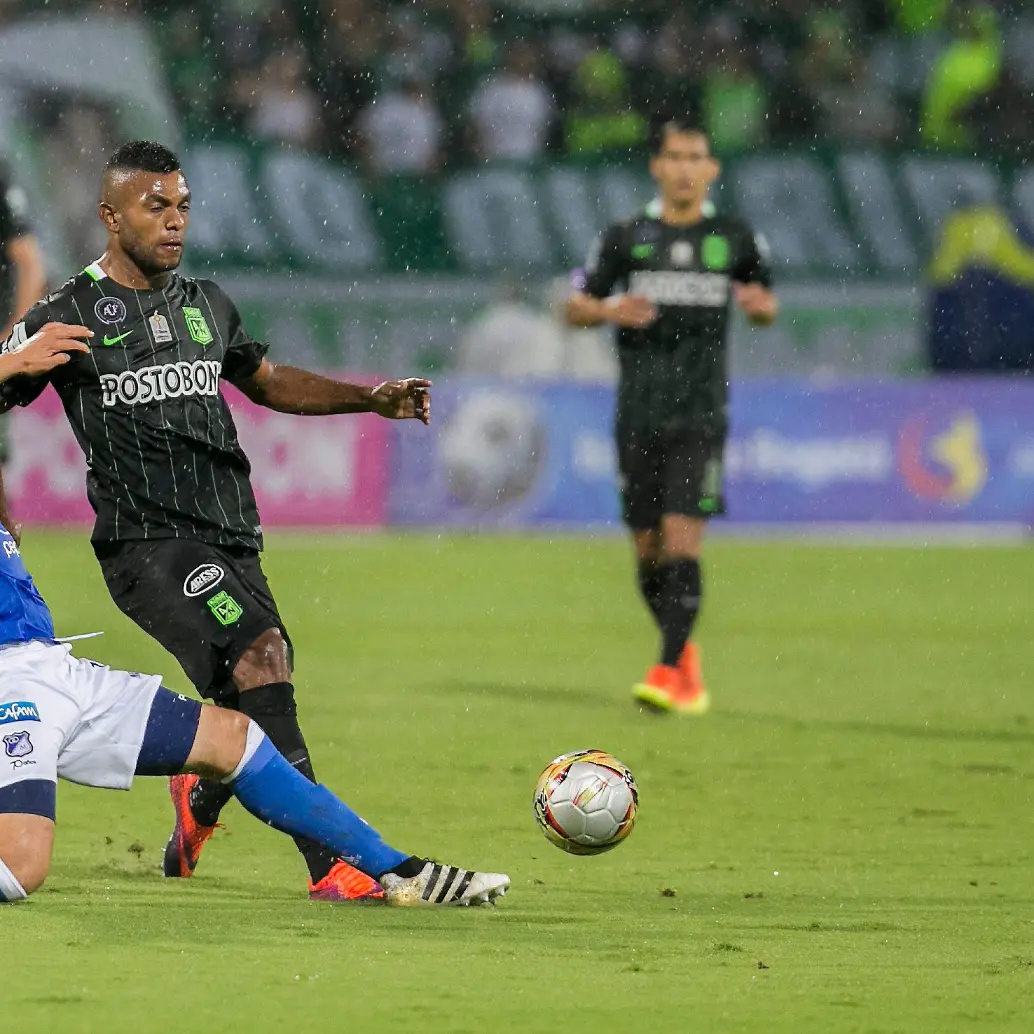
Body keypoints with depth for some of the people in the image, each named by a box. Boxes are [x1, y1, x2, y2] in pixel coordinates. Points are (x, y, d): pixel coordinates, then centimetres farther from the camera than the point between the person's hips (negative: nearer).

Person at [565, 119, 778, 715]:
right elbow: (574, 309, 8)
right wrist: (610, 311, -13)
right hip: (639, 414, 2)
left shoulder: (735, 239, 4)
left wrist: (761, 304, -5)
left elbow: (767, 302, 19)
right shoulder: (626, 238, 5)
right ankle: (684, 652, 29)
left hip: (700, 417, -2)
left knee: (682, 538, -14)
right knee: (647, 548, 6)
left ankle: (670, 672, -15)